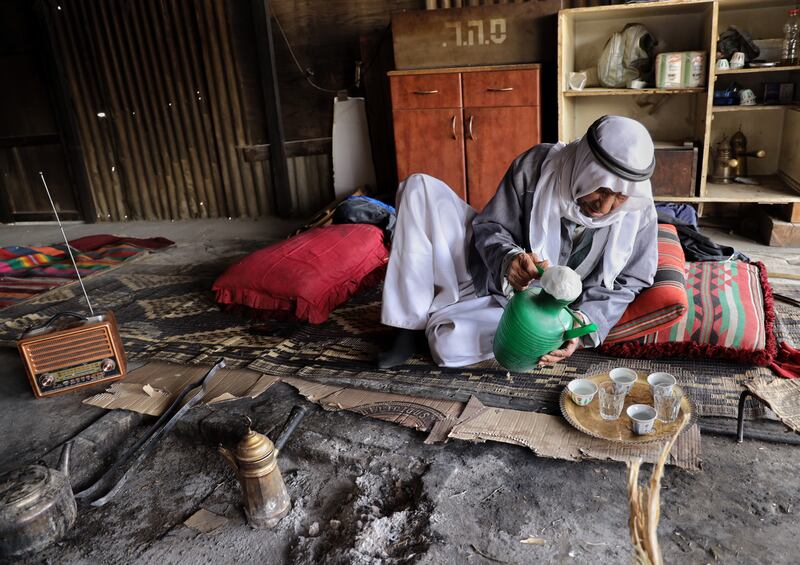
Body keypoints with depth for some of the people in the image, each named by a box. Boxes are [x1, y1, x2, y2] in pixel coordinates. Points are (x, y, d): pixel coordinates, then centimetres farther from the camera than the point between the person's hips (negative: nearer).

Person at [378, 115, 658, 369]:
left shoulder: (639, 214, -16)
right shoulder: (536, 165, -19)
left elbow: (627, 282, -5)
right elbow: (490, 226, -11)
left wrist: (585, 320, -24)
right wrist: (507, 259, -34)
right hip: (485, 261, 2)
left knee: (450, 344, -33)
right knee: (420, 188, -20)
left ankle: (435, 316, 7)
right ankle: (412, 322, -15)